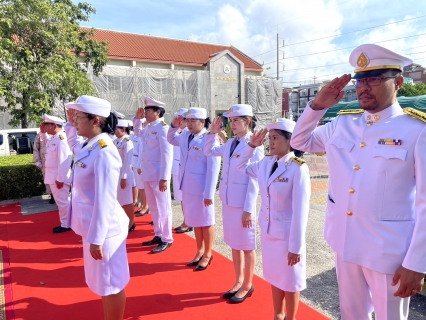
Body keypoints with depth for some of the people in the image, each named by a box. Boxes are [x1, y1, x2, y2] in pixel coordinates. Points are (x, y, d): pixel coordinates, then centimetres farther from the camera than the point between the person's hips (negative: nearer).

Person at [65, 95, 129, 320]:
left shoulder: (103, 152, -24)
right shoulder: (88, 146, 3)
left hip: (104, 229, -9)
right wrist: (71, 125, 14)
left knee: (111, 283, 9)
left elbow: (105, 200, -25)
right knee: (102, 282, 24)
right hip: (93, 226, 10)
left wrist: (97, 238, -22)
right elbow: (73, 146, 29)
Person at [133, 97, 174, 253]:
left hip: (159, 175, -8)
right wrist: (137, 118, 17)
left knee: (163, 207, 1)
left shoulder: (162, 128, -14)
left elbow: (167, 154, -19)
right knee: (153, 207, 16)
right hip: (148, 174, 9)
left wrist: (164, 178, -22)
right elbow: (137, 132, 34)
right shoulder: (148, 127, 10)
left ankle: (167, 239, 13)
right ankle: (158, 235, 29)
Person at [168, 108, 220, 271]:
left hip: (202, 188, -7)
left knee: (205, 221, 10)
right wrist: (174, 127, 5)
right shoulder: (185, 135, 3)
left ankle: (208, 254, 28)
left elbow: (213, 168, -18)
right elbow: (171, 139, 25)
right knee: (195, 220, 19)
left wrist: (209, 193, -19)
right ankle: (200, 250, 36)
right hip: (187, 186, 7)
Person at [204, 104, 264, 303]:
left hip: (243, 204, -7)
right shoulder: (230, 143, 7)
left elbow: (254, 180, -16)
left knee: (247, 246, 10)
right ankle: (238, 281, 36)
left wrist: (248, 209, -17)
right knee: (234, 244, 18)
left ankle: (247, 285, 27)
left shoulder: (254, 146, -14)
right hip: (228, 201, 7)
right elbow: (209, 152, 23)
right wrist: (213, 133, 8)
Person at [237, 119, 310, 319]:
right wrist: (251, 146, 4)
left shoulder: (298, 168, -20)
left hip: (287, 235, -6)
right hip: (268, 232, 6)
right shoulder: (266, 163, -1)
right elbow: (242, 167, 18)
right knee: (275, 278, 23)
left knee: (290, 282, 15)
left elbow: (300, 211, -19)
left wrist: (296, 246, -16)